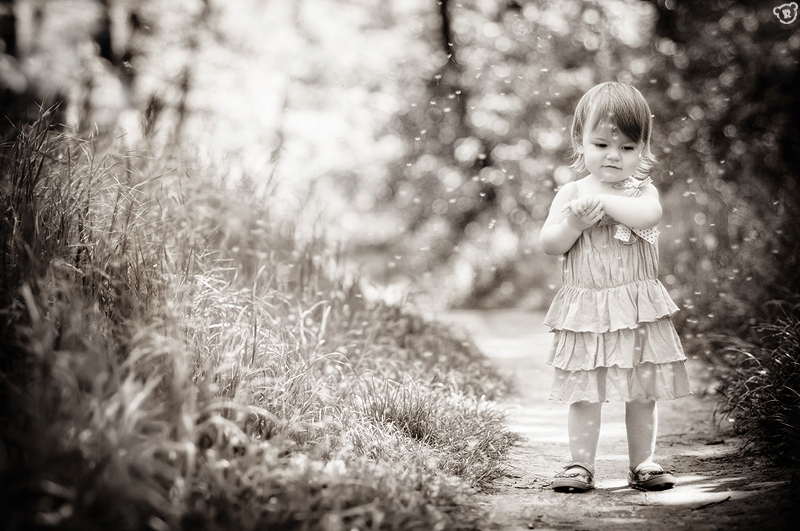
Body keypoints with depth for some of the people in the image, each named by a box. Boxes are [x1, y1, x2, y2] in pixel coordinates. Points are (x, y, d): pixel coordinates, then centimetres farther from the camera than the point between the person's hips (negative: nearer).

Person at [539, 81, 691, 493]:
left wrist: (603, 201, -23)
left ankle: (643, 463, 19)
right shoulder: (571, 194, 3)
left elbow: (649, 215, -23)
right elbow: (549, 243, -4)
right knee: (584, 392, 1)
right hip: (585, 309, 0)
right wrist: (576, 220, -19)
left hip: (639, 308, 0)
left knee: (643, 391, 7)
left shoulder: (642, 190, 1)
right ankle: (581, 464, 10)